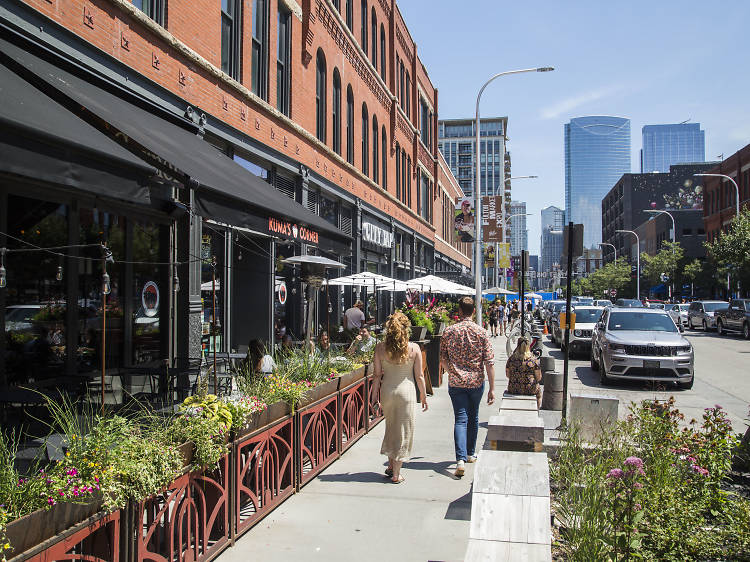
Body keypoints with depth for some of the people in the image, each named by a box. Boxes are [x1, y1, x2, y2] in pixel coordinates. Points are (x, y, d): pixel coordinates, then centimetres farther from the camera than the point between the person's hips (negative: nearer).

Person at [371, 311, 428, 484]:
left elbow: (377, 376, -3)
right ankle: (396, 474, 12)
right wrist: (423, 396, 9)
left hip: (387, 391, 2)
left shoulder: (380, 348, -6)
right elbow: (419, 376, -4)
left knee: (391, 427, 22)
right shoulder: (414, 348, -9)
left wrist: (374, 397, 6)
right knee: (403, 430, 8)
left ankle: (391, 465, 30)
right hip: (406, 391, -2)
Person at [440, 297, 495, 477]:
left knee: (460, 419, -1)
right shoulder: (481, 332, -5)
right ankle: (470, 454, 32)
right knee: (473, 418, 18)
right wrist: (492, 389, -3)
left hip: (456, 383, 0)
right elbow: (489, 363, -7)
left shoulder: (449, 332, -3)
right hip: (476, 382, 1)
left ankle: (461, 459, -16)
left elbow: (443, 360, 4)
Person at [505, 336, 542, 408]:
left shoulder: (511, 358, -7)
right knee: (539, 389, 32)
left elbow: (507, 375, 2)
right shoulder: (534, 360, -12)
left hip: (513, 389, 2)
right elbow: (539, 378, -8)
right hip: (530, 390, -2)